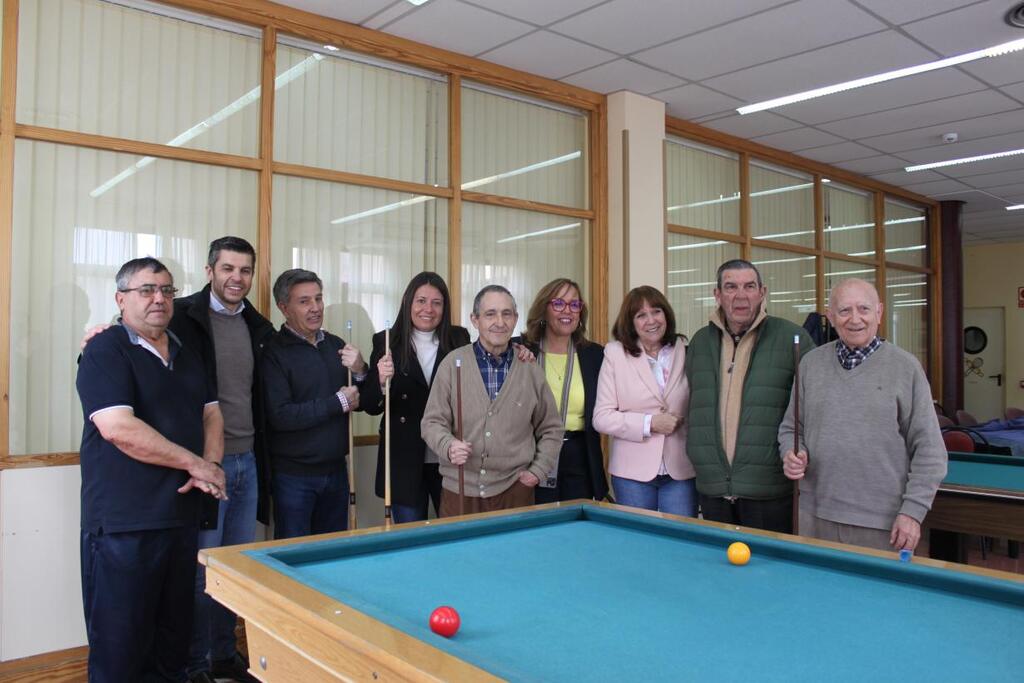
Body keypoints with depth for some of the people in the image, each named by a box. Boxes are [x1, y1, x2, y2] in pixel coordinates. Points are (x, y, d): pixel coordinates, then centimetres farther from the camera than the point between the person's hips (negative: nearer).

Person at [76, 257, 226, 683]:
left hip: (183, 515, 7)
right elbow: (118, 428, -20)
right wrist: (196, 464, -15)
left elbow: (212, 413, 15)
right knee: (120, 645, 4)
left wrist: (211, 465, -5)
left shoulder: (188, 356, 15)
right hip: (123, 523, -7)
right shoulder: (105, 351, -9)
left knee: (175, 637, 16)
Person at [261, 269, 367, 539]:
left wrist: (360, 372, -10)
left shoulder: (336, 345, 7)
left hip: (335, 470, 6)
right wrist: (338, 402, -15)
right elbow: (280, 416, -20)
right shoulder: (273, 352, -12)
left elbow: (363, 402, 10)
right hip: (294, 475, -6)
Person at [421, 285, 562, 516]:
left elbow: (551, 429, 13)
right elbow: (432, 421, 1)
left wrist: (538, 470, 4)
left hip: (514, 490, 1)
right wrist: (448, 446, -18)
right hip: (459, 489, -1)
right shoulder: (453, 363, -1)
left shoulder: (531, 370, 4)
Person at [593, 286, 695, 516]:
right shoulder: (615, 354, -2)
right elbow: (601, 418, -6)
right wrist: (649, 423, -15)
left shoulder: (686, 353, 5)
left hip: (681, 471, 2)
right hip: (633, 472, -1)